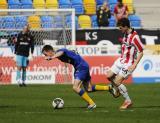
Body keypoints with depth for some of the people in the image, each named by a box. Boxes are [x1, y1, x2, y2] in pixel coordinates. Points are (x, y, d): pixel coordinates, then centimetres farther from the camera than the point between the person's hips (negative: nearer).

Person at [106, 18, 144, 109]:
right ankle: (118, 90, 35)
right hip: (121, 60, 9)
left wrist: (134, 65, -23)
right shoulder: (126, 34, 3)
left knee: (117, 82, -11)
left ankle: (128, 101, 4)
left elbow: (141, 52, -20)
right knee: (109, 76, 8)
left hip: (128, 64, -9)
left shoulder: (134, 37, -24)